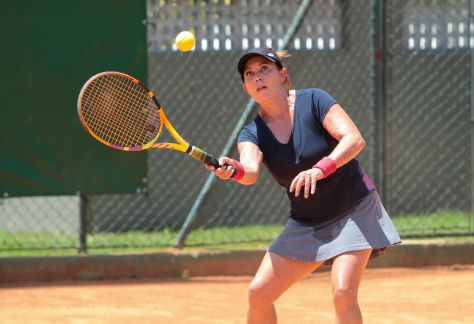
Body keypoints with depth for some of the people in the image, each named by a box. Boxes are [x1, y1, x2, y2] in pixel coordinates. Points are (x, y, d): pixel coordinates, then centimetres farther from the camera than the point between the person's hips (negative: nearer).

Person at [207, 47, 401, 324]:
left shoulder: (313, 101, -13)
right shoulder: (253, 133, -3)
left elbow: (355, 139, -24)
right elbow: (251, 170, -25)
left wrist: (319, 170, -40)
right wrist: (234, 170, -49)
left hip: (354, 210, -5)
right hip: (305, 224, 5)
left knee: (343, 292, -22)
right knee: (259, 292, -1)